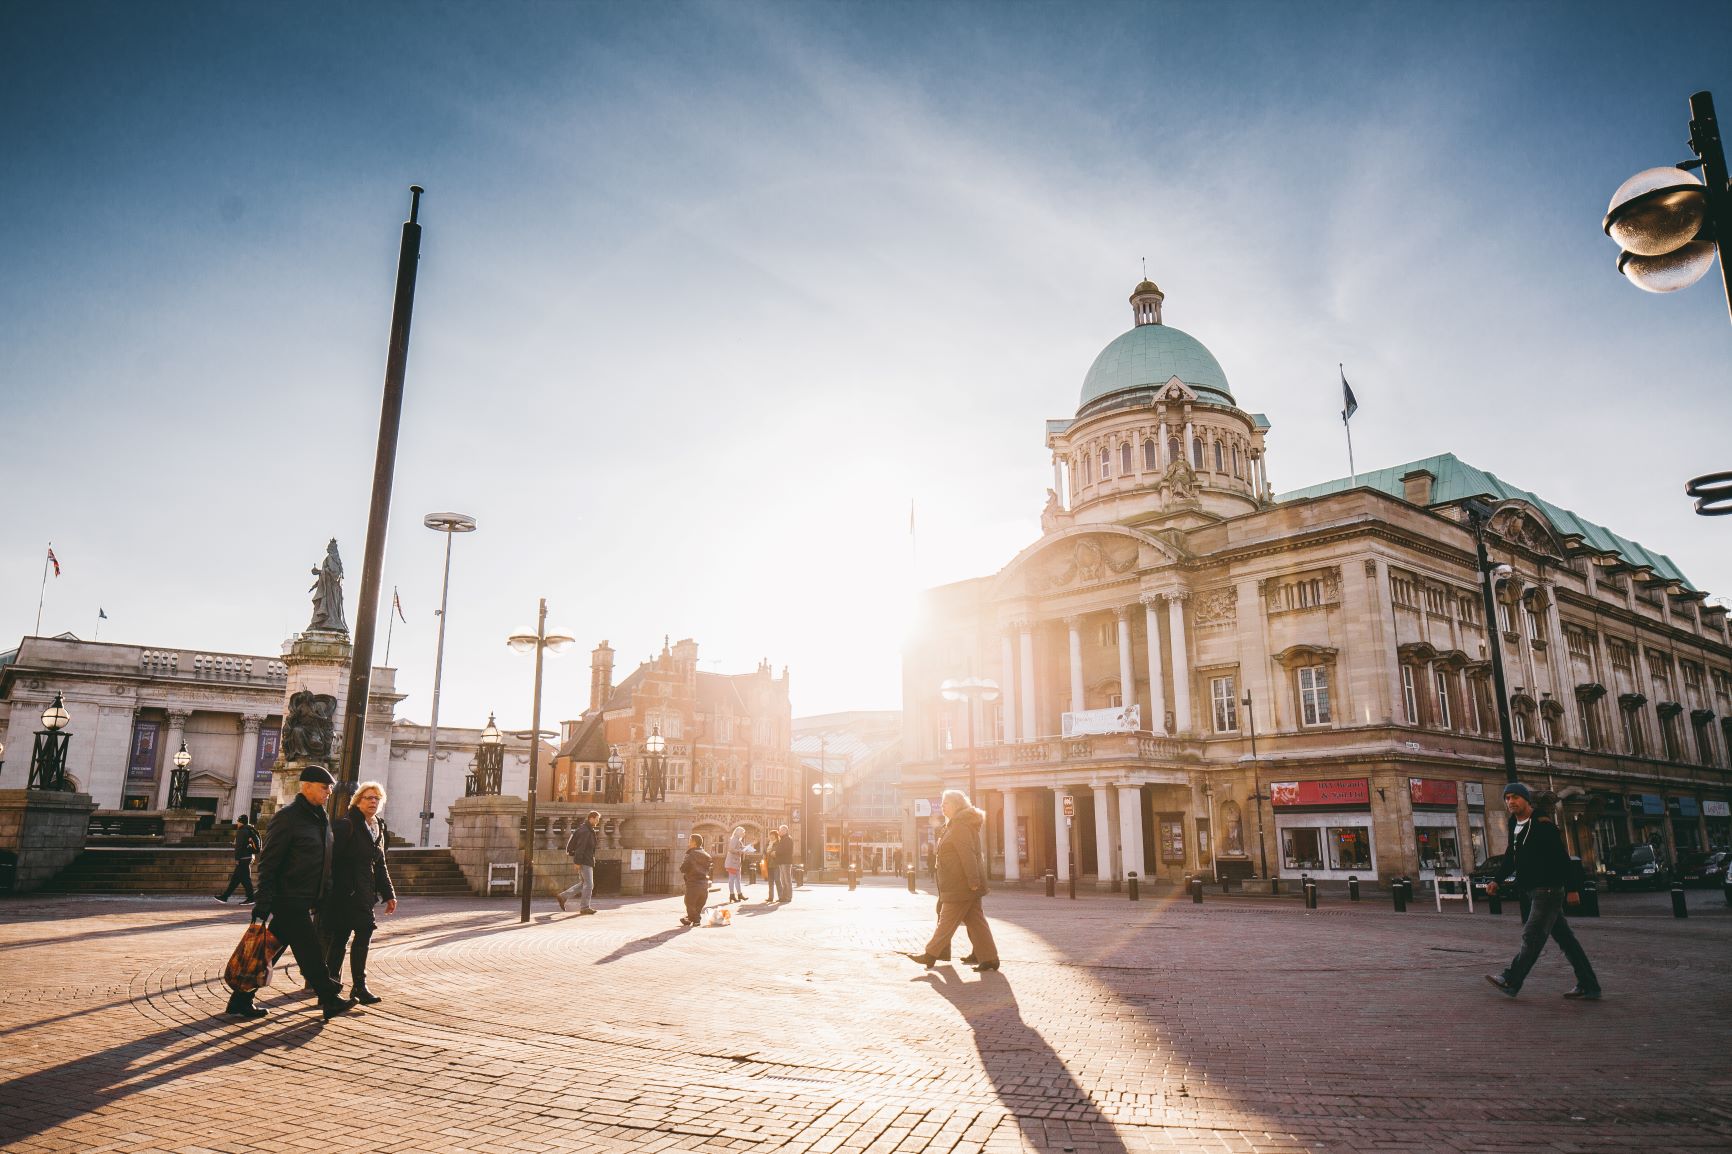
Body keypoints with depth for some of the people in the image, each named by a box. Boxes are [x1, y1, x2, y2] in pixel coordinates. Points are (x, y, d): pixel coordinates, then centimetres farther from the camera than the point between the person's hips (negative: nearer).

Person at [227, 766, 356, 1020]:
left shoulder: (321, 818, 13)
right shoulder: (288, 816, -14)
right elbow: (267, 863, -16)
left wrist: (325, 894, 19)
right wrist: (264, 905, -19)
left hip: (302, 902, 9)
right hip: (288, 901, -9)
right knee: (310, 953, -1)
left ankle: (241, 1001, 21)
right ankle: (330, 999, 7)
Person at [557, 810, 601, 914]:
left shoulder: (589, 830, 16)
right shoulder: (584, 831, -16)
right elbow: (580, 847, -21)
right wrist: (577, 862, -23)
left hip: (587, 861, 10)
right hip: (584, 861, -10)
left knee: (583, 883, 14)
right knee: (588, 884, -4)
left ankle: (563, 896, 16)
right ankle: (584, 907, 2)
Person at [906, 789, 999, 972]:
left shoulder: (959, 826, -15)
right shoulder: (955, 825, 18)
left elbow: (968, 855, -23)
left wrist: (973, 881, -26)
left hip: (960, 885, -10)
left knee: (947, 921, -2)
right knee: (975, 920, 8)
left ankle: (930, 955, 4)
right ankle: (988, 958, 7)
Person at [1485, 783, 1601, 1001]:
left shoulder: (1542, 825, -13)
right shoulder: (1517, 829, 15)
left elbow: (1562, 858, -17)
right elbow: (1510, 859, 20)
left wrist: (1570, 888, -20)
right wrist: (1497, 880, 8)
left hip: (1549, 890, -10)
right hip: (1537, 892, 10)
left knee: (1532, 936, -7)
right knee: (1565, 938, 12)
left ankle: (1511, 981, -6)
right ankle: (1588, 987, 18)